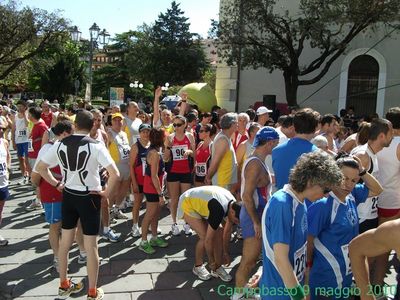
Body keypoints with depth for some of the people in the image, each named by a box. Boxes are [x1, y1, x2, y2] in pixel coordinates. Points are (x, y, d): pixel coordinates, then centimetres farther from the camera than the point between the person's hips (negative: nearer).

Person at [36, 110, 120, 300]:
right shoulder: (95, 146, -16)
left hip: (68, 195, 5)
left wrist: (56, 184, 10)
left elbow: (40, 167, 6)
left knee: (65, 242, 18)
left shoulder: (60, 144, -3)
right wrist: (106, 192, -9)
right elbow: (115, 174, -24)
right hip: (89, 197, -4)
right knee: (91, 245, 5)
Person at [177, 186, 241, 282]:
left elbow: (227, 232, 4)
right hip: (188, 204, -8)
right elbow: (208, 239, -28)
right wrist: (211, 261, -14)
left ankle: (218, 268, 10)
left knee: (219, 232, -2)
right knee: (204, 236, -17)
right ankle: (198, 267, 6)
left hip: (200, 202, 8)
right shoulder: (219, 210, -37)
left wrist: (225, 252, 11)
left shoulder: (234, 205, -12)